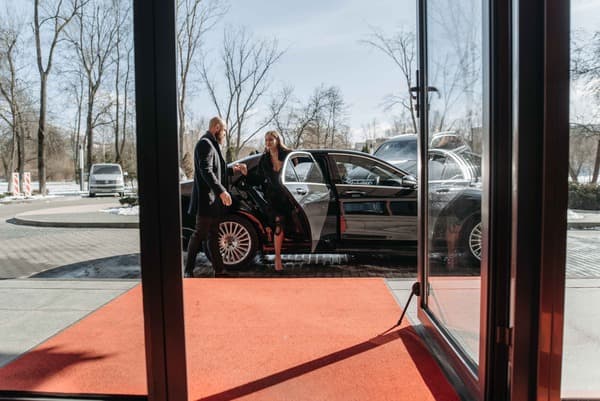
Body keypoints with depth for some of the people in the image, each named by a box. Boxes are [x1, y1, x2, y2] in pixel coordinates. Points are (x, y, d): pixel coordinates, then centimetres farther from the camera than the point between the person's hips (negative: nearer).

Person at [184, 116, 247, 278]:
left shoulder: (211, 145, 21)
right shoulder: (205, 144, -12)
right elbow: (206, 171, -22)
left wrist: (233, 169, 23)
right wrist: (221, 191, -26)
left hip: (214, 200, 10)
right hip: (206, 199, -10)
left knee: (213, 235, 13)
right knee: (199, 235, -5)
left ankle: (219, 269, 20)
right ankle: (188, 271, 3)